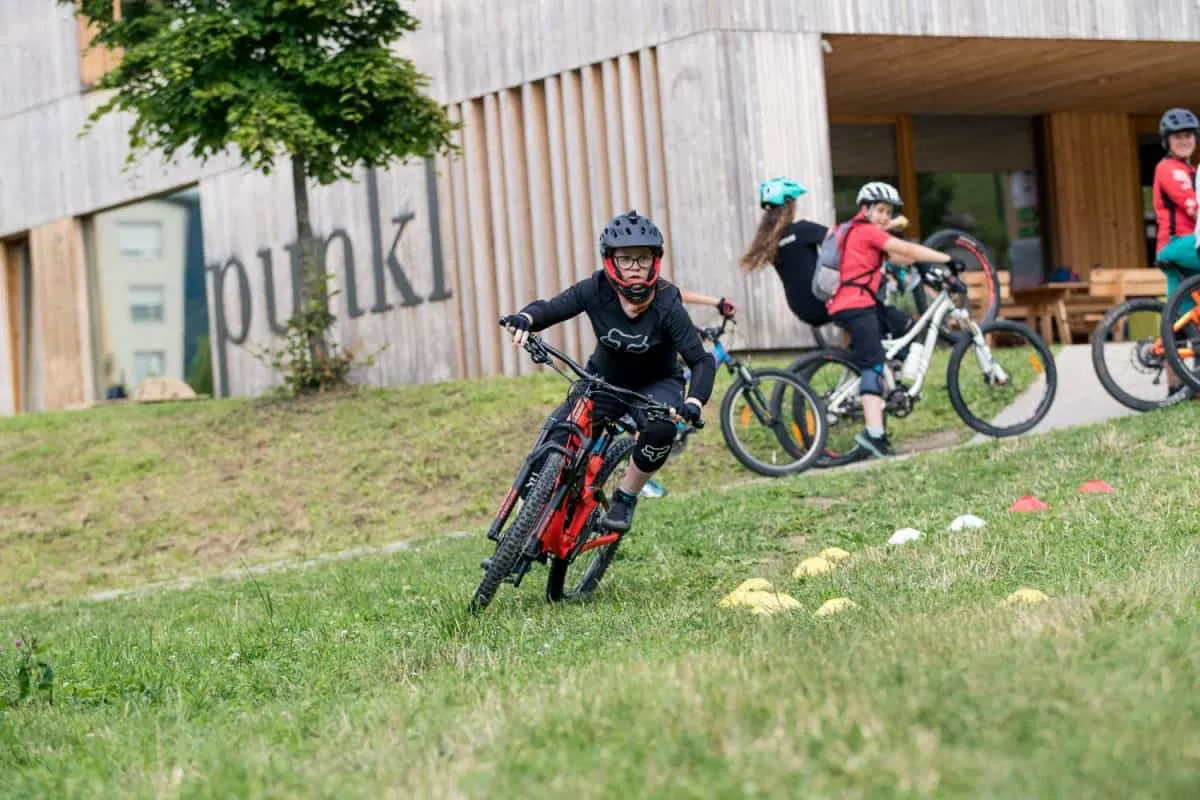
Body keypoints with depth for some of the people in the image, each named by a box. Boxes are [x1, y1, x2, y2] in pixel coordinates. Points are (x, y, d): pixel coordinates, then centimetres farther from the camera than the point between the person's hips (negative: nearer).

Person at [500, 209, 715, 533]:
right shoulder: (596, 290, -21)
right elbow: (551, 307, -20)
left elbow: (702, 361, -29)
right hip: (605, 380, 2)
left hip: (656, 384, -2)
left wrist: (693, 402, -48)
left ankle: (626, 498, -10)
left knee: (661, 427, -35)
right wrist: (525, 318, -44)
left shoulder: (666, 304, -27)